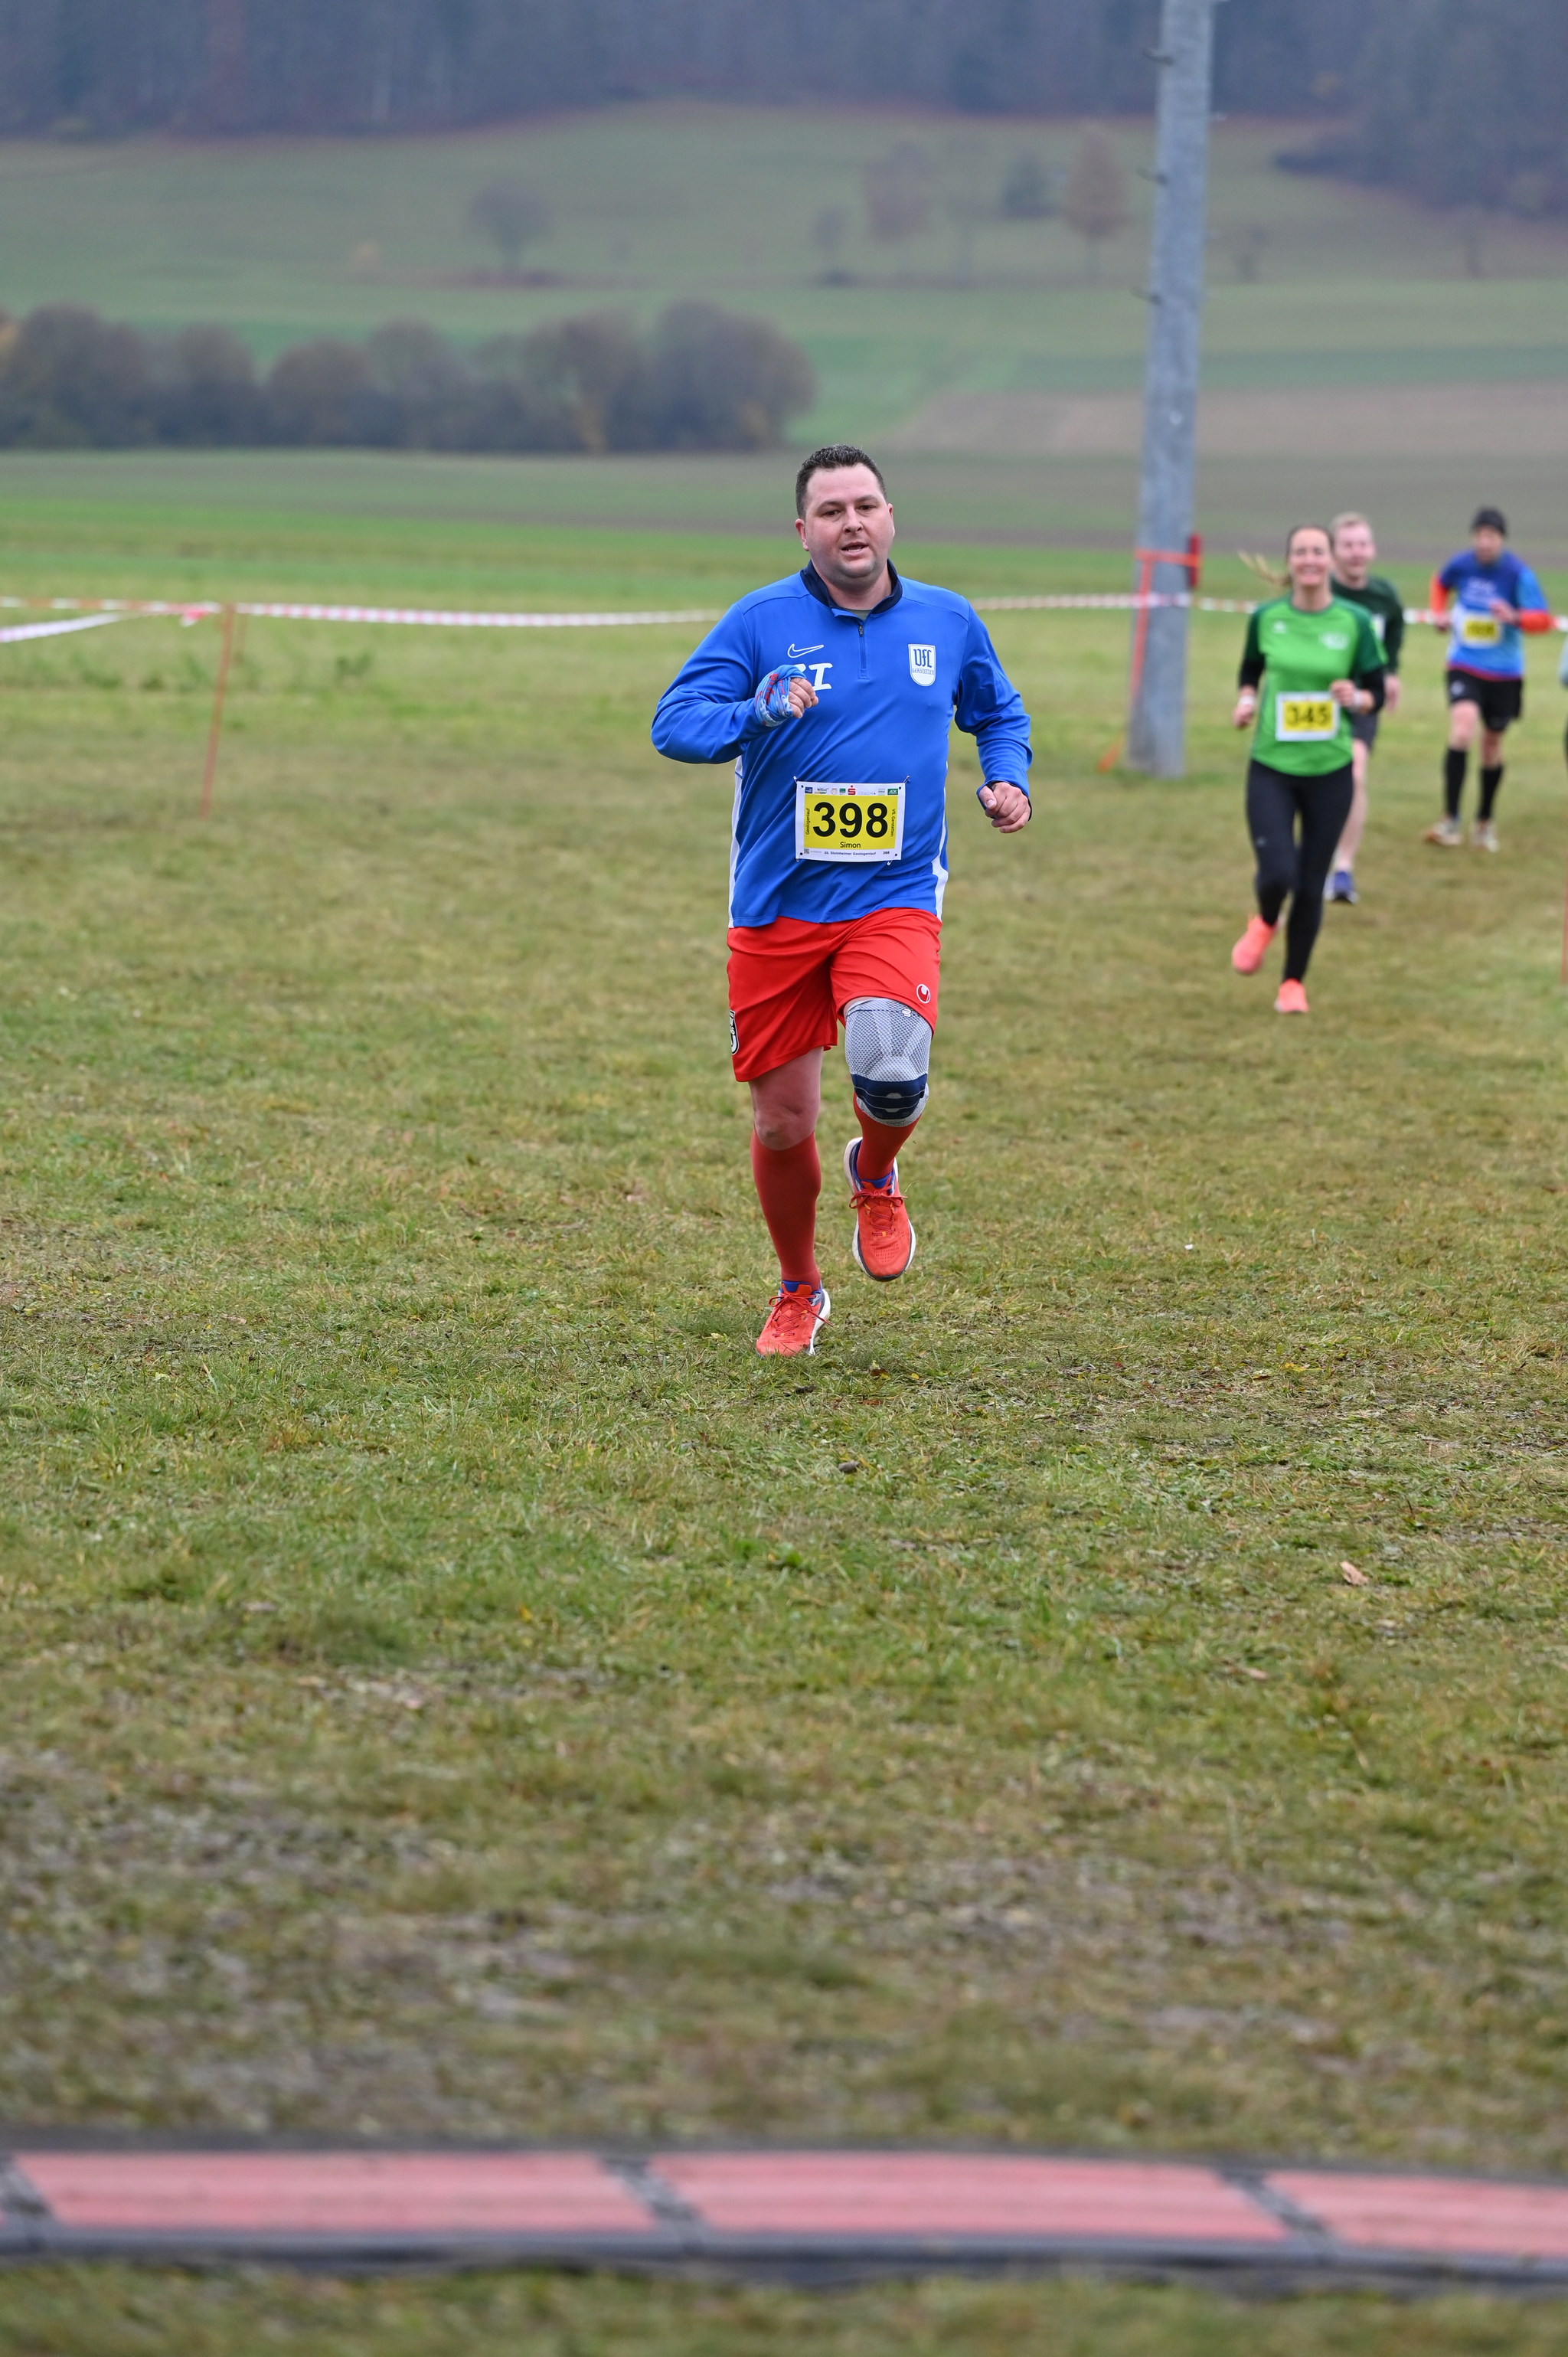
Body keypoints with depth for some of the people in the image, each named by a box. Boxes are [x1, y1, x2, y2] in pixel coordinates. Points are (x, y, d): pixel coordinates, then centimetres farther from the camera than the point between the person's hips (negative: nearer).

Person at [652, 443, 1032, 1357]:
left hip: (895, 900, 0)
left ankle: (877, 1178, 10)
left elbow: (999, 712, 25)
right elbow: (674, 722, -12)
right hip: (778, 904, 0)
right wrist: (757, 714, -30)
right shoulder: (763, 620, -4)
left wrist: (1009, 778, 5)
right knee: (783, 1124, 4)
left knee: (893, 1071, -26)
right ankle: (799, 1294, 30)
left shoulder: (948, 621, 6)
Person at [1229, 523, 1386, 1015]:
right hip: (1271, 767, 0)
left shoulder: (1355, 622, -5)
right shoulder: (1266, 619, -2)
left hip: (1329, 771, 0)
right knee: (1277, 873, -16)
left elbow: (1376, 693, 3)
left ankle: (1293, 983, 27)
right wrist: (1246, 699, -6)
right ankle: (1264, 924, 22)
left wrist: (1355, 698, -19)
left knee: (1310, 884, 6)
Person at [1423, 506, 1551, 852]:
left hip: (1504, 671, 0)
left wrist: (1515, 617, -37)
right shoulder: (1460, 565, -5)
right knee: (1462, 728, -23)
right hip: (1465, 665, 0)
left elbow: (1544, 618, -19)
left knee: (1492, 743, 13)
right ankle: (1450, 822, -23)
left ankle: (1485, 823, 34)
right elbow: (1440, 583, 19)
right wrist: (1439, 613, 2)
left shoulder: (1518, 574, -14)